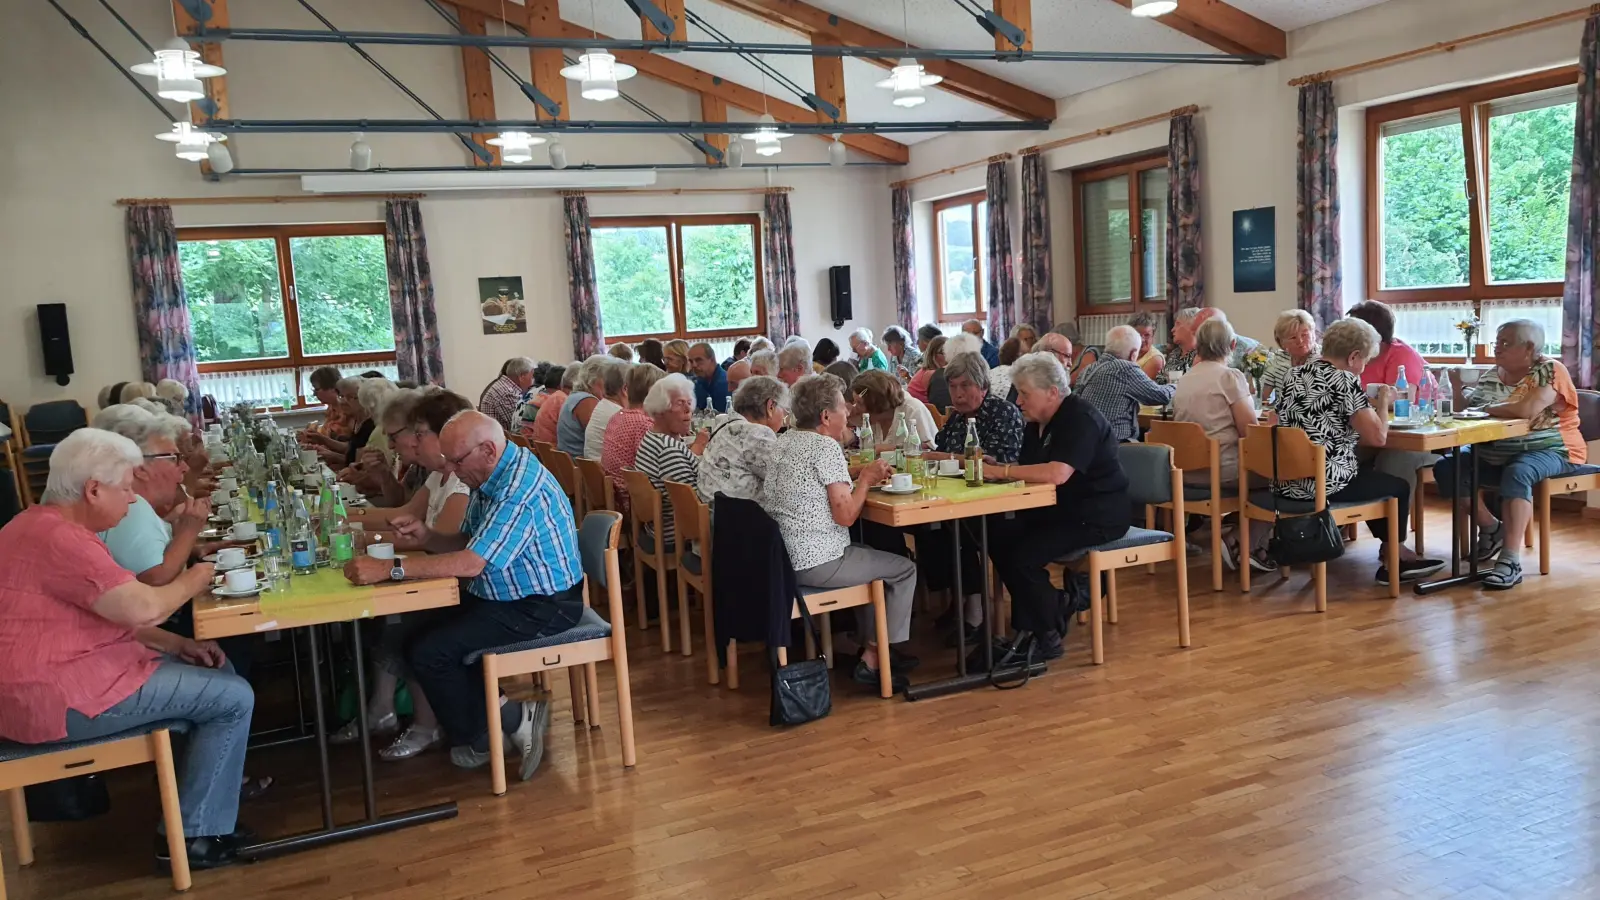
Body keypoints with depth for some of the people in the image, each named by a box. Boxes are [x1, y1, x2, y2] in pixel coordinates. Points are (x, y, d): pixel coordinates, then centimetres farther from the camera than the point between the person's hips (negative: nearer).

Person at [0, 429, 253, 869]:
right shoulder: (59, 539, -23)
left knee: (218, 669, 16)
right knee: (233, 698, -7)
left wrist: (174, 644, 6)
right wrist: (193, 581, -7)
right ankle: (193, 835, 1)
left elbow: (111, 613, 17)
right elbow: (143, 607, -27)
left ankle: (218, 782, 23)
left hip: (61, 673, 11)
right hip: (57, 699, -11)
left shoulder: (44, 524, 13)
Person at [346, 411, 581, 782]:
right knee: (424, 632, 6)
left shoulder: (520, 488, -26)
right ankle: (509, 717, 10)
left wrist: (389, 568, -31)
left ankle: (481, 736, 9)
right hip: (507, 595, 10)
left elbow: (471, 563, -31)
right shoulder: (489, 477, 5)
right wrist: (426, 537, -8)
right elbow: (467, 543, 13)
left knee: (429, 652, -13)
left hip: (541, 608, -10)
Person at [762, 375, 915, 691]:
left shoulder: (784, 441, 11)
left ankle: (867, 644, 30)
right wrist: (866, 479, -4)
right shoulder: (826, 447, -16)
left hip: (780, 556, 9)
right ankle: (872, 660, 7)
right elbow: (845, 515, -19)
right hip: (814, 563, -9)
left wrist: (863, 476, 13)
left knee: (871, 556, 30)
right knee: (905, 569, 5)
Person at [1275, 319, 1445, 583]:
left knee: (1371, 477, 33)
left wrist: (1369, 407, 22)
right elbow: (1378, 436, -15)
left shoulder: (1295, 375, 9)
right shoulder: (1344, 380, -14)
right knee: (1399, 486, 20)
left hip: (1286, 482, 8)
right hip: (1322, 484, -8)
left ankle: (1395, 551, 38)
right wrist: (1384, 402, 3)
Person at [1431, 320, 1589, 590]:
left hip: (1548, 450, -7)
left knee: (1517, 473, -38)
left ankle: (1511, 562, -40)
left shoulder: (1550, 370, -14)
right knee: (1446, 467, -9)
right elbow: (1465, 408, 13)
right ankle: (1490, 527, 10)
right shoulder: (1492, 375, 8)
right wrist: (1458, 388, -8)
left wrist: (1487, 408, -15)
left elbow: (1527, 410, -30)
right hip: (1496, 452, 8)